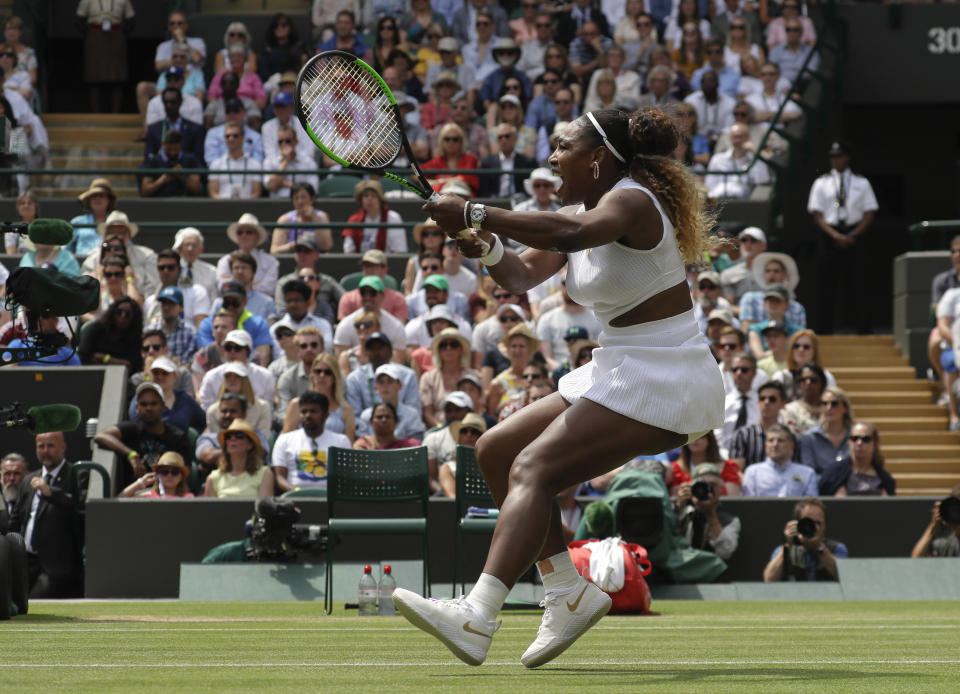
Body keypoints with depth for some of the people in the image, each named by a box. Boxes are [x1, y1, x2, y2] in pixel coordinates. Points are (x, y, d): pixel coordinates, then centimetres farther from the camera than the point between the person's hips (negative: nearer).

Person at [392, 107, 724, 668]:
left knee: (533, 468, -23)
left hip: (664, 381, -10)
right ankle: (569, 592, 7)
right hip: (617, 372, 10)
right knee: (496, 451, 7)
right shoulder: (582, 213, 14)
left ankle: (478, 618, -38)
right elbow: (524, 275, 9)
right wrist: (487, 248, -12)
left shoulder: (632, 201, -15)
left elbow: (572, 235, -37)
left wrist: (477, 216, -34)